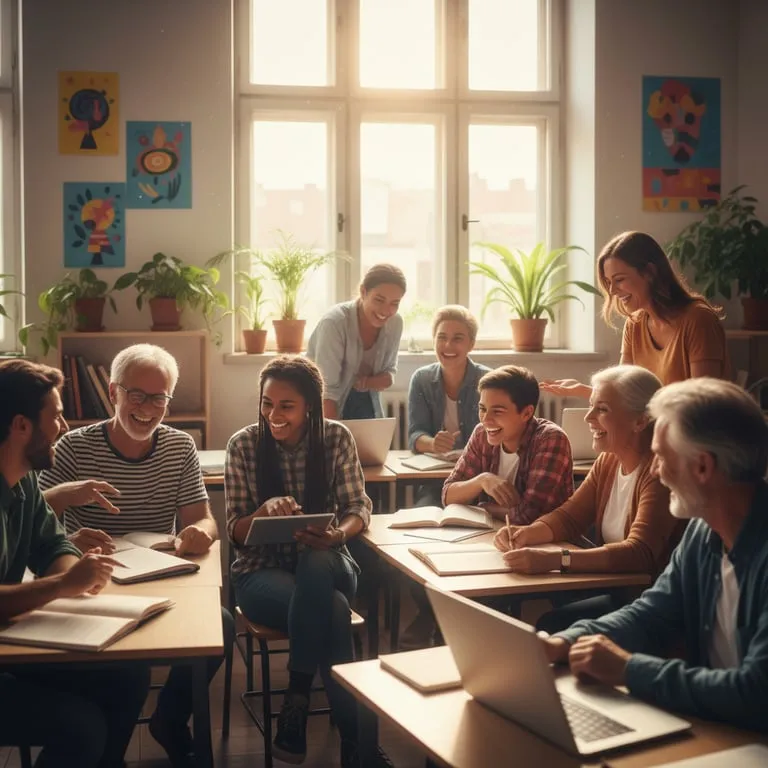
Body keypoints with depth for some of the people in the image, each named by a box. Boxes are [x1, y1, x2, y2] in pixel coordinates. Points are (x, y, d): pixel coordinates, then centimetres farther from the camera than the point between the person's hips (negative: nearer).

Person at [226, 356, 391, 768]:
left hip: (325, 565, 1)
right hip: (262, 570, -1)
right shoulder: (243, 445, -4)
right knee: (332, 611, -34)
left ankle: (296, 704, -25)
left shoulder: (337, 438, -2)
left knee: (315, 563, -38)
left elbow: (358, 507, -1)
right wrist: (266, 509, -27)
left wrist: (338, 535, -25)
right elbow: (235, 531, -4)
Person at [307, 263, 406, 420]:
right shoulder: (334, 322, -27)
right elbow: (326, 390, -30)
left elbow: (390, 372, -1)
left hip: (366, 407, 5)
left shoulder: (395, 323, -11)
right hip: (328, 412, -5)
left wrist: (368, 382, -23)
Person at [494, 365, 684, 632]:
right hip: (614, 590, 8)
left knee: (547, 625, -23)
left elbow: (639, 554, -29)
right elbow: (570, 517, 13)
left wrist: (555, 559, -38)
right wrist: (526, 533, -9)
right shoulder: (608, 461, 8)